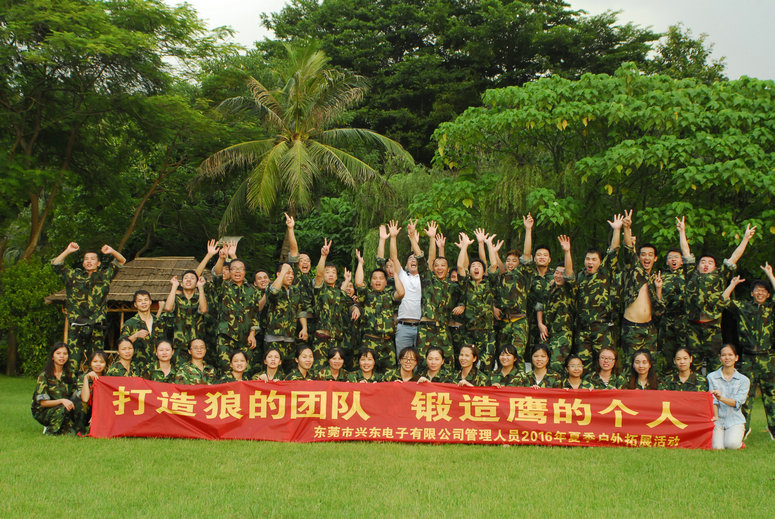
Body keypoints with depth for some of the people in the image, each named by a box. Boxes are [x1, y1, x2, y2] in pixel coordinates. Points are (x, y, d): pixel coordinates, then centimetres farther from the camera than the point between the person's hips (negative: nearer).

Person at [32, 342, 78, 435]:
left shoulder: (70, 374, 5)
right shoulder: (44, 375, -9)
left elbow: (74, 395, 4)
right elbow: (43, 402, -14)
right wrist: (61, 401, -30)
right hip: (42, 412, -3)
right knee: (63, 409, -35)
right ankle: (49, 431, -11)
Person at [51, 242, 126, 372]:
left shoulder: (104, 275, 15)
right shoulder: (74, 276, 14)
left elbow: (121, 261, 18)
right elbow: (56, 264, 12)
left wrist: (112, 252, 1)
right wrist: (68, 251, 1)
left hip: (97, 327, 1)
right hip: (76, 326, -1)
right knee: (73, 361, -6)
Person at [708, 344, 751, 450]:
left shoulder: (744, 380, 6)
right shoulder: (711, 377, 6)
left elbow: (737, 402, -8)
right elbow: (713, 400, -2)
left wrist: (721, 398, -26)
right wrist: (715, 416, -21)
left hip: (735, 420, 0)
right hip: (718, 420, 0)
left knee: (732, 445, -26)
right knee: (717, 446, -23)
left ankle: (739, 436, 9)